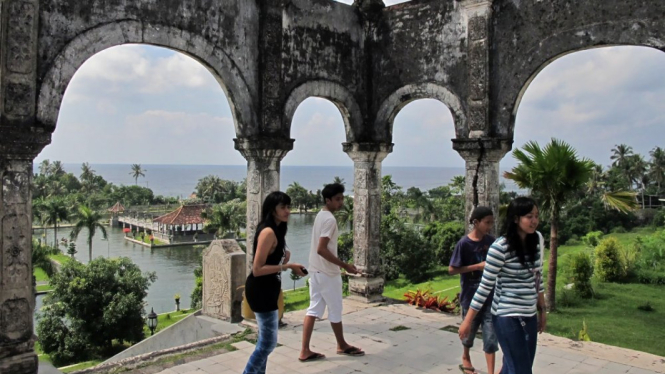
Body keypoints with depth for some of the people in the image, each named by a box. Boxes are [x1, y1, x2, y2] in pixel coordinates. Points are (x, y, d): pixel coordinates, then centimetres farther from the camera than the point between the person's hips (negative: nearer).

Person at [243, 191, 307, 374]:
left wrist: (285, 259, 0)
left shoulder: (276, 231, 10)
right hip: (261, 291, -10)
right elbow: (257, 269, -25)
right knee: (268, 342, -3)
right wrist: (287, 266, -22)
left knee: (265, 341, 19)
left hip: (267, 290, 10)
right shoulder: (268, 232, -21)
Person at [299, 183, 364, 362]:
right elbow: (322, 249, -26)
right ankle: (342, 346, 27)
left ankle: (305, 351, 9)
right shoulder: (330, 219, -20)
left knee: (313, 309, 8)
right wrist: (344, 265, -21)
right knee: (335, 311, 9)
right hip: (327, 273, -9)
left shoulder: (320, 215, 10)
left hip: (316, 270, 9)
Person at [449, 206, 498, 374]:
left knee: (491, 334, 0)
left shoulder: (491, 241, -2)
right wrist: (477, 266, -19)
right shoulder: (464, 243, -15)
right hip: (470, 295, -3)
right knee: (470, 329, 17)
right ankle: (465, 357, 45)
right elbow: (452, 269, -13)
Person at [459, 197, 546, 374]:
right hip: (507, 317, -7)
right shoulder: (500, 247, -18)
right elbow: (485, 286, -14)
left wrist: (542, 309, 18)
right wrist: (468, 321, -10)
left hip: (529, 315, 7)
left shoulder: (537, 239, 2)